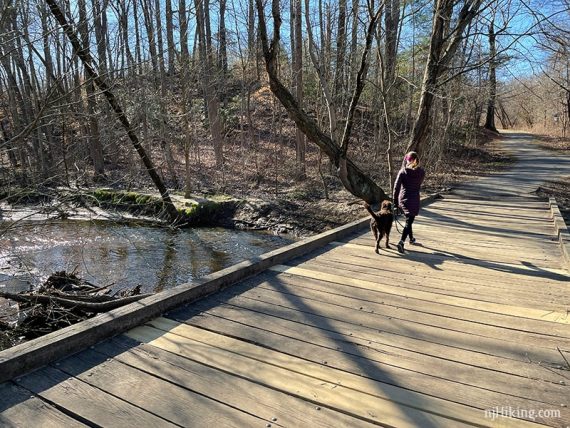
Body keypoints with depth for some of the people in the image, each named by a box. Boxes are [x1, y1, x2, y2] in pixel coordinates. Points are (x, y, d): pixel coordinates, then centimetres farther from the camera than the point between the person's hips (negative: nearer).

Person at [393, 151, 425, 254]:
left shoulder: (402, 172, -8)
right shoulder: (421, 172, -5)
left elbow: (396, 187, -10)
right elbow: (418, 184, 7)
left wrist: (395, 200, -1)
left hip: (403, 199, 2)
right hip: (414, 199, -2)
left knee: (408, 220, 21)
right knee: (409, 221, -4)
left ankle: (411, 238, 38)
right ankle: (401, 242, -22)